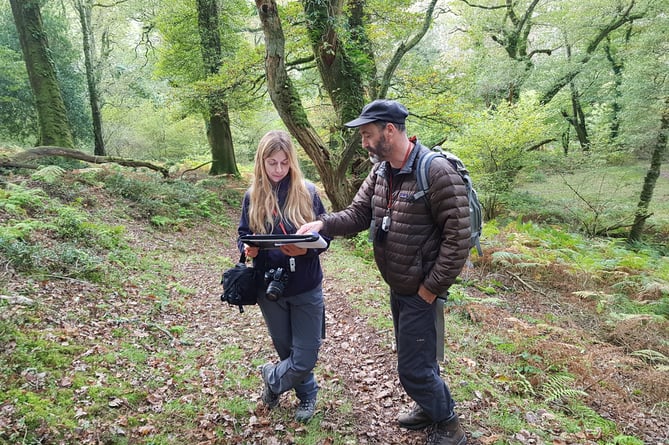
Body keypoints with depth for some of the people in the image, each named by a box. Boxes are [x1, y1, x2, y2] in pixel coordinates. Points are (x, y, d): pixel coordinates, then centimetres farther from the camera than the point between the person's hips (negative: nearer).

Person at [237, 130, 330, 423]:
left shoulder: (307, 192, -9)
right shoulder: (252, 196, -3)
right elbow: (243, 235, 4)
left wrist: (306, 249, -25)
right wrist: (248, 249, -19)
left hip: (306, 288, -2)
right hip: (269, 288, 2)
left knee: (305, 356, 3)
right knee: (286, 349, 18)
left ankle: (273, 378, 33)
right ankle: (307, 394, 44)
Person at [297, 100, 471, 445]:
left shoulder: (437, 171, -23)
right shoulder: (380, 172, 3)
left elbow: (458, 237, -23)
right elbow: (358, 214, 3)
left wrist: (432, 288, -19)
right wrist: (323, 224, -16)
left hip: (421, 291, -8)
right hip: (396, 287, 8)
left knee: (413, 369, 3)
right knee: (418, 356, 24)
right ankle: (431, 407, 46)